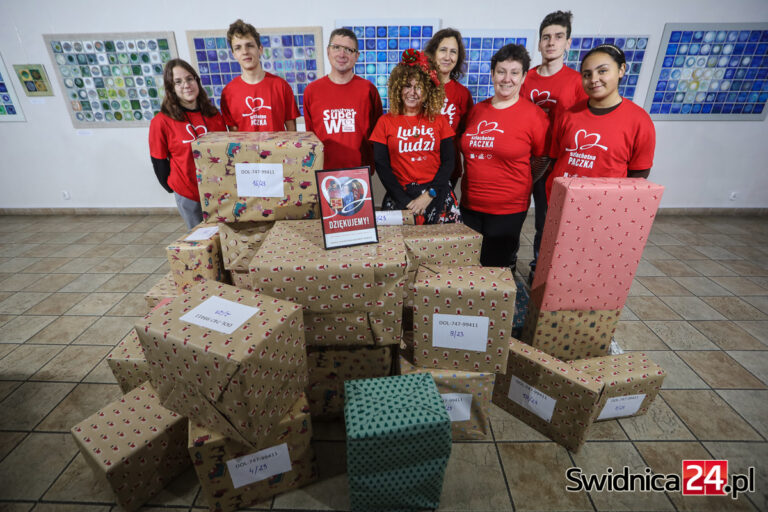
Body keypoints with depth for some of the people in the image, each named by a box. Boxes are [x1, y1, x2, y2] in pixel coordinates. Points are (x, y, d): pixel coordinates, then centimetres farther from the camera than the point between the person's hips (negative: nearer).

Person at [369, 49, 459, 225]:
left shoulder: (438, 121, 9)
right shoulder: (386, 122, 6)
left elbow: (448, 161, 4)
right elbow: (381, 165, 0)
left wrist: (428, 195, -10)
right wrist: (405, 201, -10)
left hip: (437, 194, 1)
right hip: (400, 195, -1)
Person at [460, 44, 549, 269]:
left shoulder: (534, 115, -8)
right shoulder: (477, 109, 6)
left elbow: (542, 160, 0)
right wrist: (479, 176, 10)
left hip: (508, 209, -5)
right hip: (470, 204, 5)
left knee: (495, 266, 7)